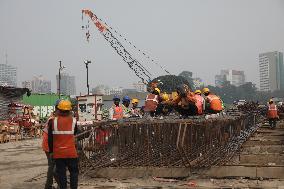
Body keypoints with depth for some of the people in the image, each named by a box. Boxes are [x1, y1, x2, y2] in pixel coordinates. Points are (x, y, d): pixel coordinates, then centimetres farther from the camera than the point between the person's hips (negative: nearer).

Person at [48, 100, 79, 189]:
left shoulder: (53, 121, -5)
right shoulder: (73, 120, -5)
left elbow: (50, 138, -1)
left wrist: (51, 151, 8)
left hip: (58, 153, 1)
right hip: (71, 152, 0)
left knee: (61, 173, 8)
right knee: (74, 172, 11)